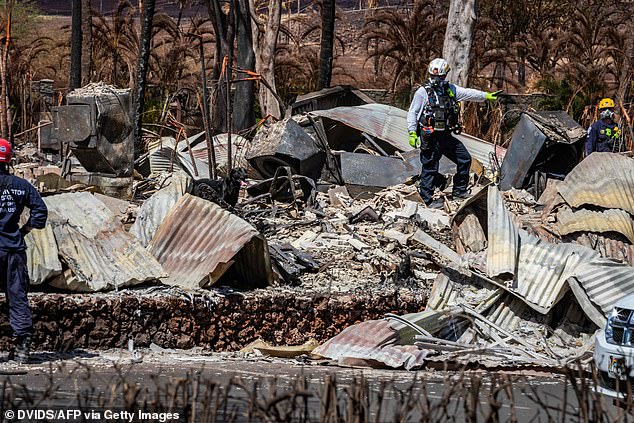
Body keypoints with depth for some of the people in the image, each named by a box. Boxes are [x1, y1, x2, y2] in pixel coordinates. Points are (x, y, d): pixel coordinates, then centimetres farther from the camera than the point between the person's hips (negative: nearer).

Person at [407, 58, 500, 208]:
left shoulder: (450, 89, 10)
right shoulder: (423, 92, -7)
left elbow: (467, 93, 13)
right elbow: (412, 113, -5)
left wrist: (487, 95, 8)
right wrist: (412, 133, -11)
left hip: (446, 136, 7)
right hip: (430, 138, -7)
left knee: (465, 159, 13)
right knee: (430, 168, -4)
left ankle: (459, 191, 25)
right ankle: (426, 199, 6)